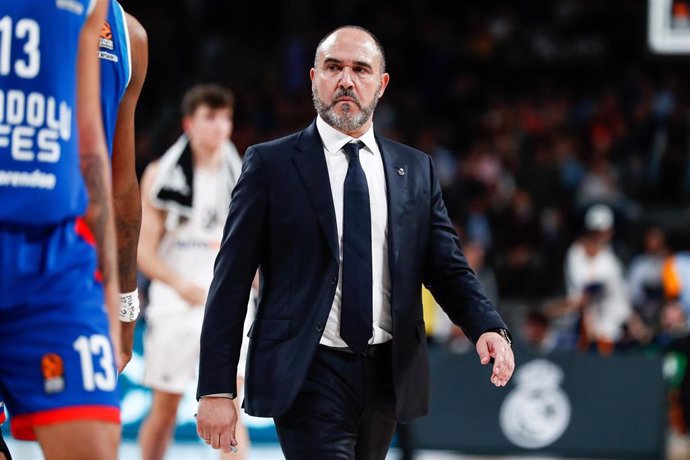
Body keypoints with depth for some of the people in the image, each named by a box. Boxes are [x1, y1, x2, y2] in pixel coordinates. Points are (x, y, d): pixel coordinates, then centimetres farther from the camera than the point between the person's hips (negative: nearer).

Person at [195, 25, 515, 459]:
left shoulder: (416, 170, 11)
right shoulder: (271, 164, 0)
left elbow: (447, 267, 8)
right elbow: (231, 281, -2)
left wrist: (488, 326, -14)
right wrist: (216, 389, -7)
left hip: (387, 375, 4)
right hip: (308, 375, -4)